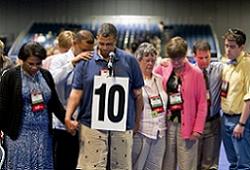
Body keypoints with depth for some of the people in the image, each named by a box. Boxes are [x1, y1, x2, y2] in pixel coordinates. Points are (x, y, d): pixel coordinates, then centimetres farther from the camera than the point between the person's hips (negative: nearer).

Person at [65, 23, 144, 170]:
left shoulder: (130, 61, 5)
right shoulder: (85, 62, 4)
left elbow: (138, 95, 9)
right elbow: (76, 92, 3)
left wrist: (137, 123, 11)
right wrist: (68, 117, -8)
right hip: (92, 126, -1)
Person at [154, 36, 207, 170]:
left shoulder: (196, 73, -4)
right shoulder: (163, 70, 6)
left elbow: (202, 103, -3)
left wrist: (198, 129, -7)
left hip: (187, 126, -3)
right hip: (167, 124, 3)